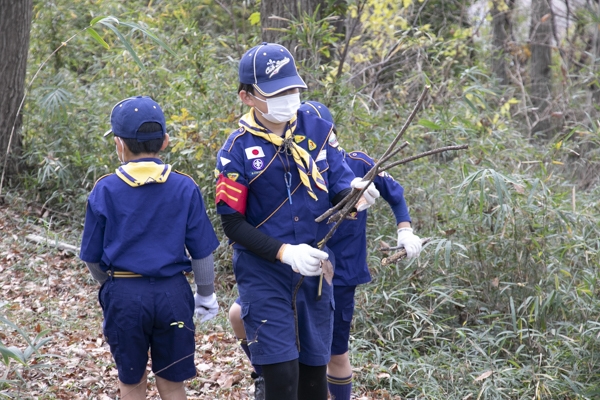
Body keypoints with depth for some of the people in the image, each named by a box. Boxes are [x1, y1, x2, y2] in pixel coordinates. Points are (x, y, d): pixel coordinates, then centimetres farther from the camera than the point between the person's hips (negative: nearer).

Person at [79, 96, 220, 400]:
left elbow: (92, 256, 2)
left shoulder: (105, 190, -6)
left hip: (124, 295, -1)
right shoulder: (185, 188, -4)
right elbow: (202, 252, 0)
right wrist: (206, 296, 16)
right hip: (173, 293, 1)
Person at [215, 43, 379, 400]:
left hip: (314, 270, 4)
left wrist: (354, 192, -25)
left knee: (315, 370, 13)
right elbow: (233, 223, -10)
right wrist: (285, 252, -22)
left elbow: (338, 188, -1)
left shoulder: (318, 129, -2)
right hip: (264, 273, -4)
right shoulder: (238, 150, -10)